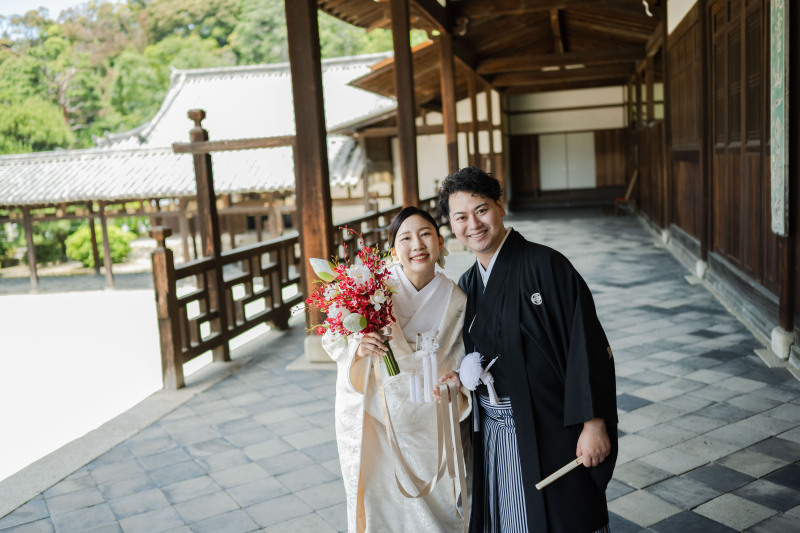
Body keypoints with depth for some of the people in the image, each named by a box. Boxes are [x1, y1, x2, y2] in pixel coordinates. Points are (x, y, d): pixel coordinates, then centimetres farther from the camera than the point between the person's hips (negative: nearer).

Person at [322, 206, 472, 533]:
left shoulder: (456, 300, -5)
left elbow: (456, 359, 6)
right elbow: (332, 339, -8)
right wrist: (358, 347, -27)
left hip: (424, 420, 2)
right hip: (372, 416, -2)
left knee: (435, 507, 12)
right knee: (380, 504, 9)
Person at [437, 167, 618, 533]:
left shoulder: (544, 265, -13)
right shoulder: (467, 286, 7)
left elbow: (586, 345, -17)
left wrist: (593, 423, -20)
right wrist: (463, 375, -3)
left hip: (550, 433, -6)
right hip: (492, 436, 6)